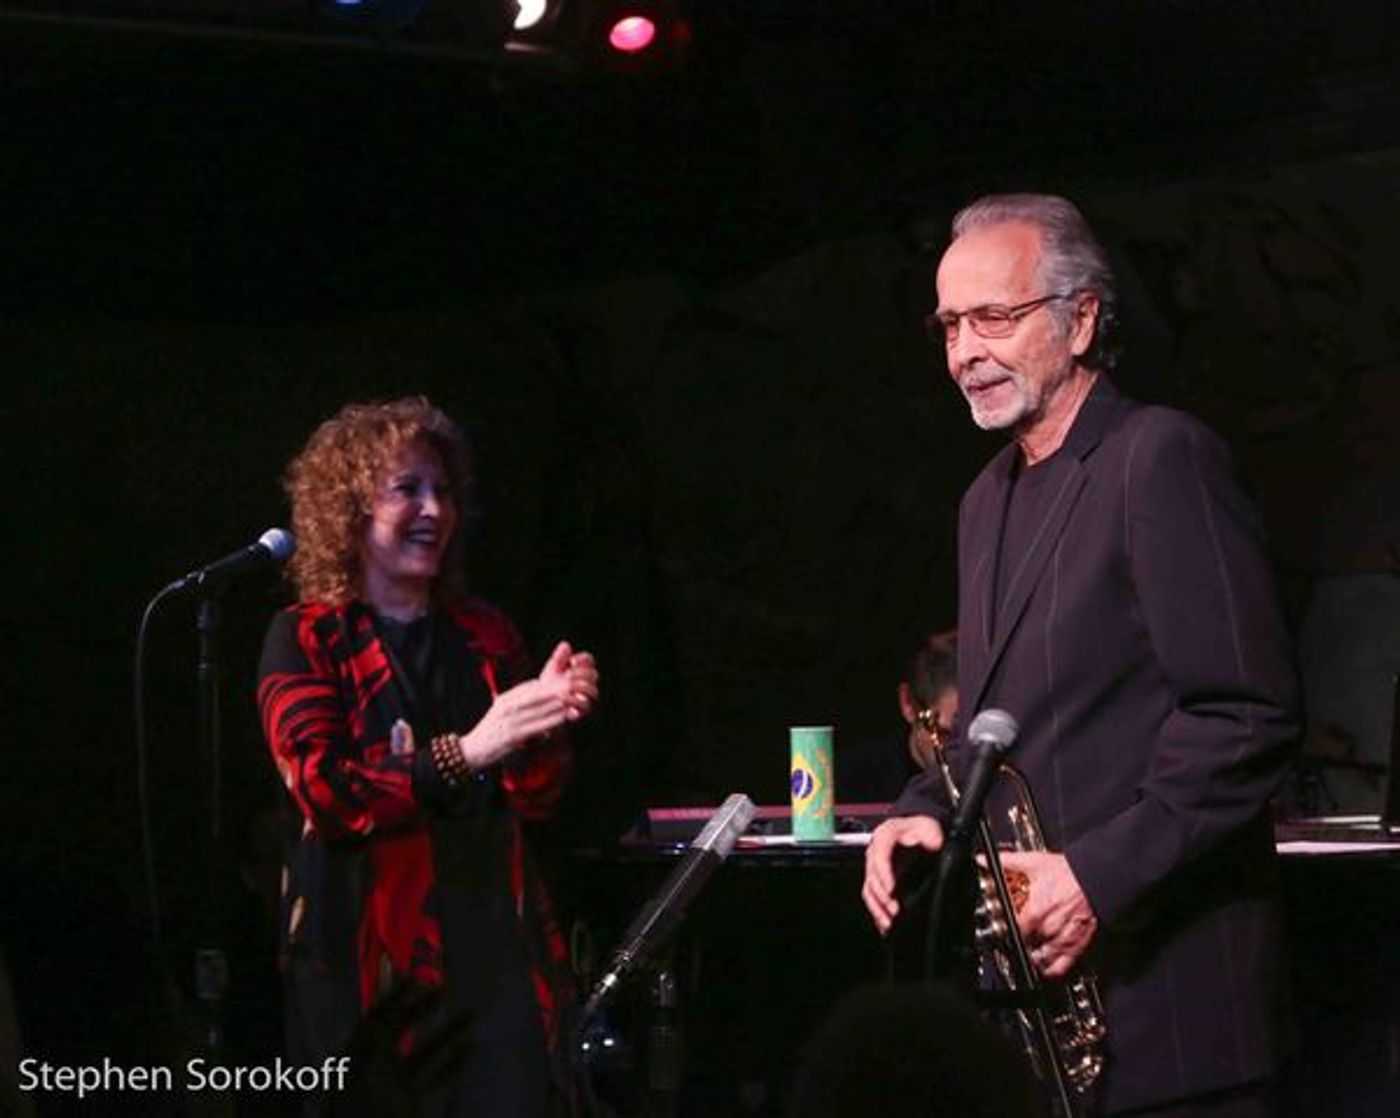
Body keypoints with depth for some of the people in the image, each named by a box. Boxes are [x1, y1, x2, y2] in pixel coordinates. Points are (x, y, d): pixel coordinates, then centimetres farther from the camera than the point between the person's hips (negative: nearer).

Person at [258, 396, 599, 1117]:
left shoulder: (483, 634, 14)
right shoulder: (307, 639, 0)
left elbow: (534, 800, 9)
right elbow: (323, 791, -13)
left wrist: (546, 726, -12)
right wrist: (465, 751, -22)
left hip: (499, 949, 4)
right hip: (372, 958, -3)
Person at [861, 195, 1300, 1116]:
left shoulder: (1162, 457, -9)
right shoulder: (990, 501, 17)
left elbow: (1251, 715, -16)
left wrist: (1102, 872, -21)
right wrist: (926, 811, 4)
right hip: (1036, 976, 8)